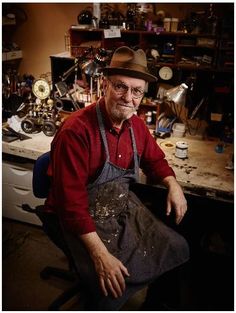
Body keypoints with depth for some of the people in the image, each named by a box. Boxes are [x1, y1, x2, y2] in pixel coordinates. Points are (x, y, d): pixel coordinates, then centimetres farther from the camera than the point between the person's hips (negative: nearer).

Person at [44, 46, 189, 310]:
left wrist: (172, 183, -3)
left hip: (126, 208, 7)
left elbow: (154, 159, 18)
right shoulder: (76, 131, -24)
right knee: (113, 288, -22)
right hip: (86, 219, -7)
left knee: (177, 248, 4)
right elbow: (71, 201, -25)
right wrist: (100, 254, -27)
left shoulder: (136, 125, 0)